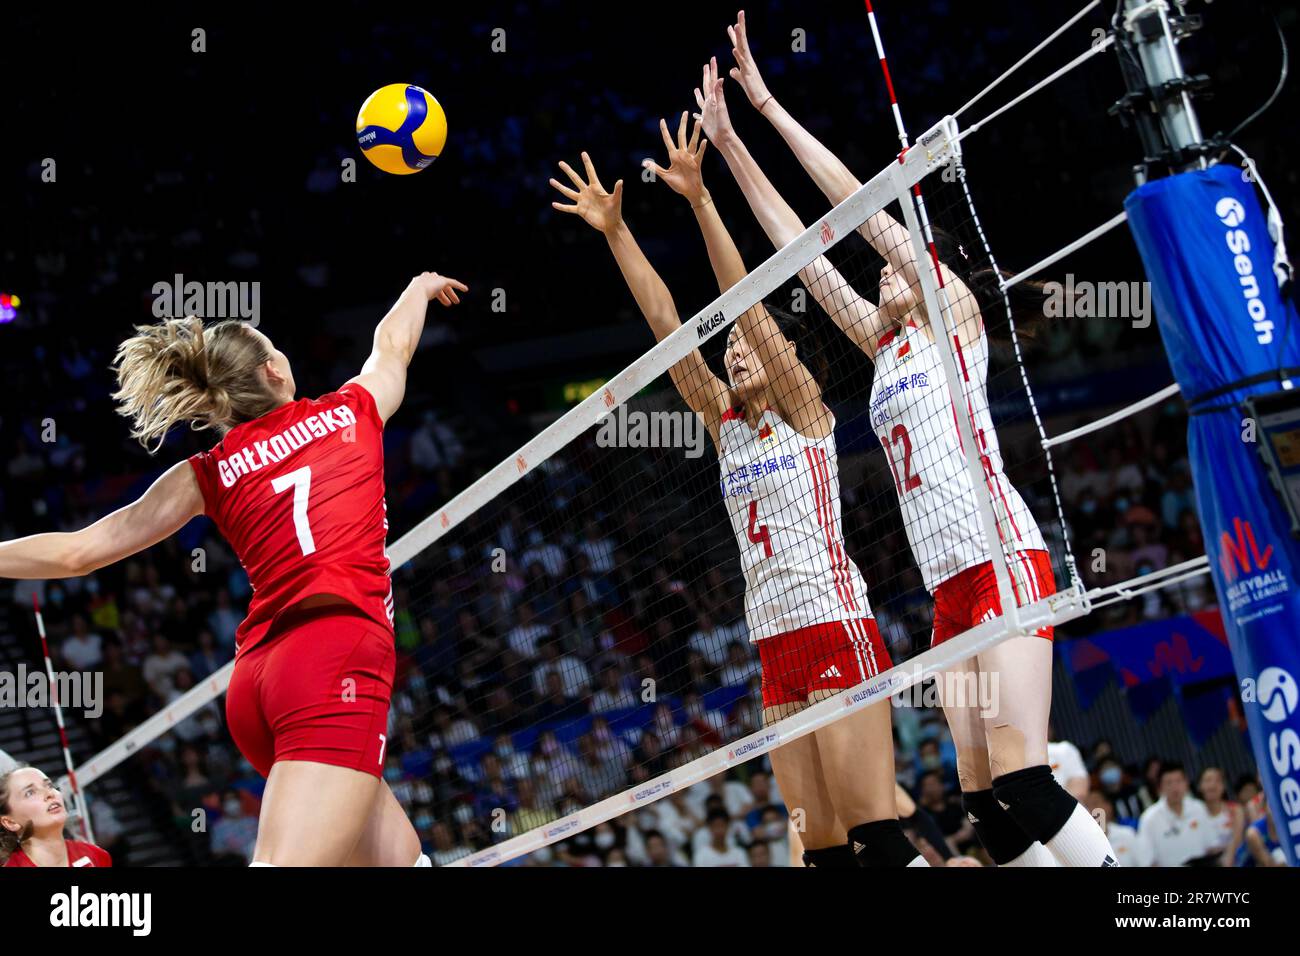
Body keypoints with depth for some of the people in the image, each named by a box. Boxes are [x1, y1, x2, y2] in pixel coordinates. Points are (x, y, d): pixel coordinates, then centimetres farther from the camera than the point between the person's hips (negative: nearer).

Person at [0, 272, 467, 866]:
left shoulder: (207, 475, 16)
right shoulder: (351, 410, 14)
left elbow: (77, 552, 14)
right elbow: (393, 343, 38)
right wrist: (421, 288, 58)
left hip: (256, 682, 4)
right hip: (339, 658, -4)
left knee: (398, 855, 18)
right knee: (286, 861, -19)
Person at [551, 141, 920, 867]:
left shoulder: (803, 408, 1)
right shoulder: (725, 421, 16)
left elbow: (747, 303, -10)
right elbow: (667, 323, 11)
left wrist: (700, 199, -17)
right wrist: (615, 231, 6)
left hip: (835, 626, -7)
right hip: (776, 644, 7)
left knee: (876, 832, -13)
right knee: (823, 844, 3)